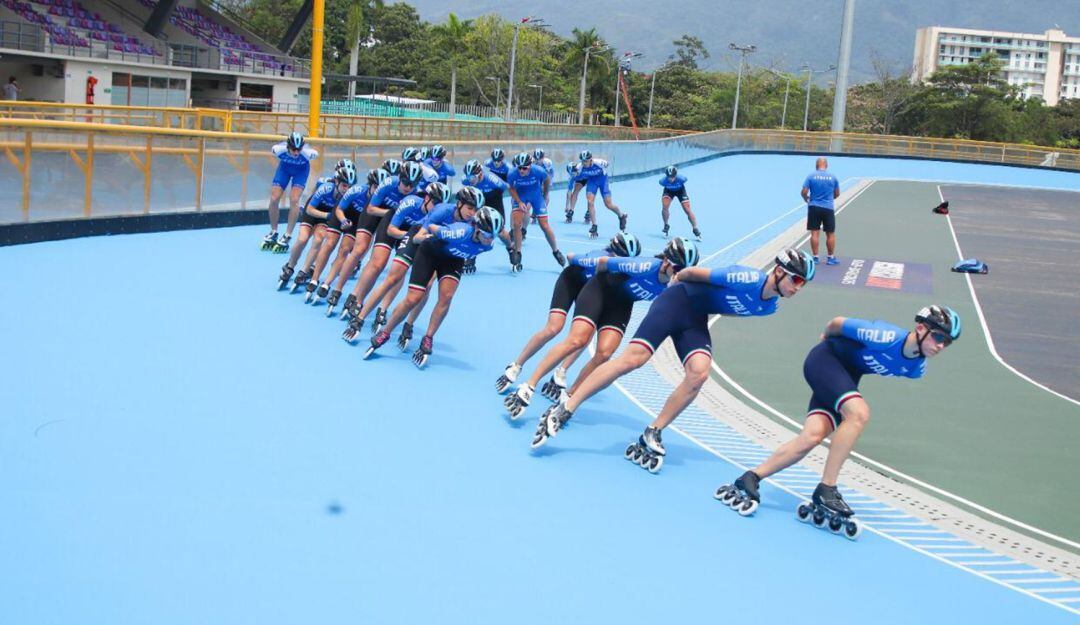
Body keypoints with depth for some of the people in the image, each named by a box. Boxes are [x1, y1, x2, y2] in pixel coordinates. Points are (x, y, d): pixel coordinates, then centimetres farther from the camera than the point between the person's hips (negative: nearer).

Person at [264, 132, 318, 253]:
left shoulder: (307, 152, -38)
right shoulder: (279, 149, -36)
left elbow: (315, 154, -20)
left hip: (301, 168, -2)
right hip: (285, 166, 2)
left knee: (294, 200, -17)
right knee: (274, 199, -6)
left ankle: (287, 237, -5)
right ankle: (273, 233, 16)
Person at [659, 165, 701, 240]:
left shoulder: (681, 179, -37)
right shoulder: (663, 181, -35)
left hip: (680, 190, -1)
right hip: (669, 191, 1)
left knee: (687, 210, -7)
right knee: (664, 207, -21)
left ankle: (696, 230, 4)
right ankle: (666, 226, 5)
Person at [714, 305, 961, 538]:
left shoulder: (916, 369, -8)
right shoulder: (886, 337, -30)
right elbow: (837, 322, -15)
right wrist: (826, 338, 7)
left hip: (847, 376, 7)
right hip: (825, 359, -7)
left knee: (812, 436, -12)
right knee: (859, 412, -29)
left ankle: (749, 480, -7)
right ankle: (825, 490, -26)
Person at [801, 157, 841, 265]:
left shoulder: (811, 176, -4)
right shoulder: (833, 177, 0)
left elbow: (804, 192, -9)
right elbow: (837, 194, 8)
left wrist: (806, 199, 12)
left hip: (814, 207, 0)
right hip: (828, 208, 0)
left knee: (814, 233, 4)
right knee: (830, 234, 8)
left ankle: (815, 257, 5)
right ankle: (831, 258, 13)